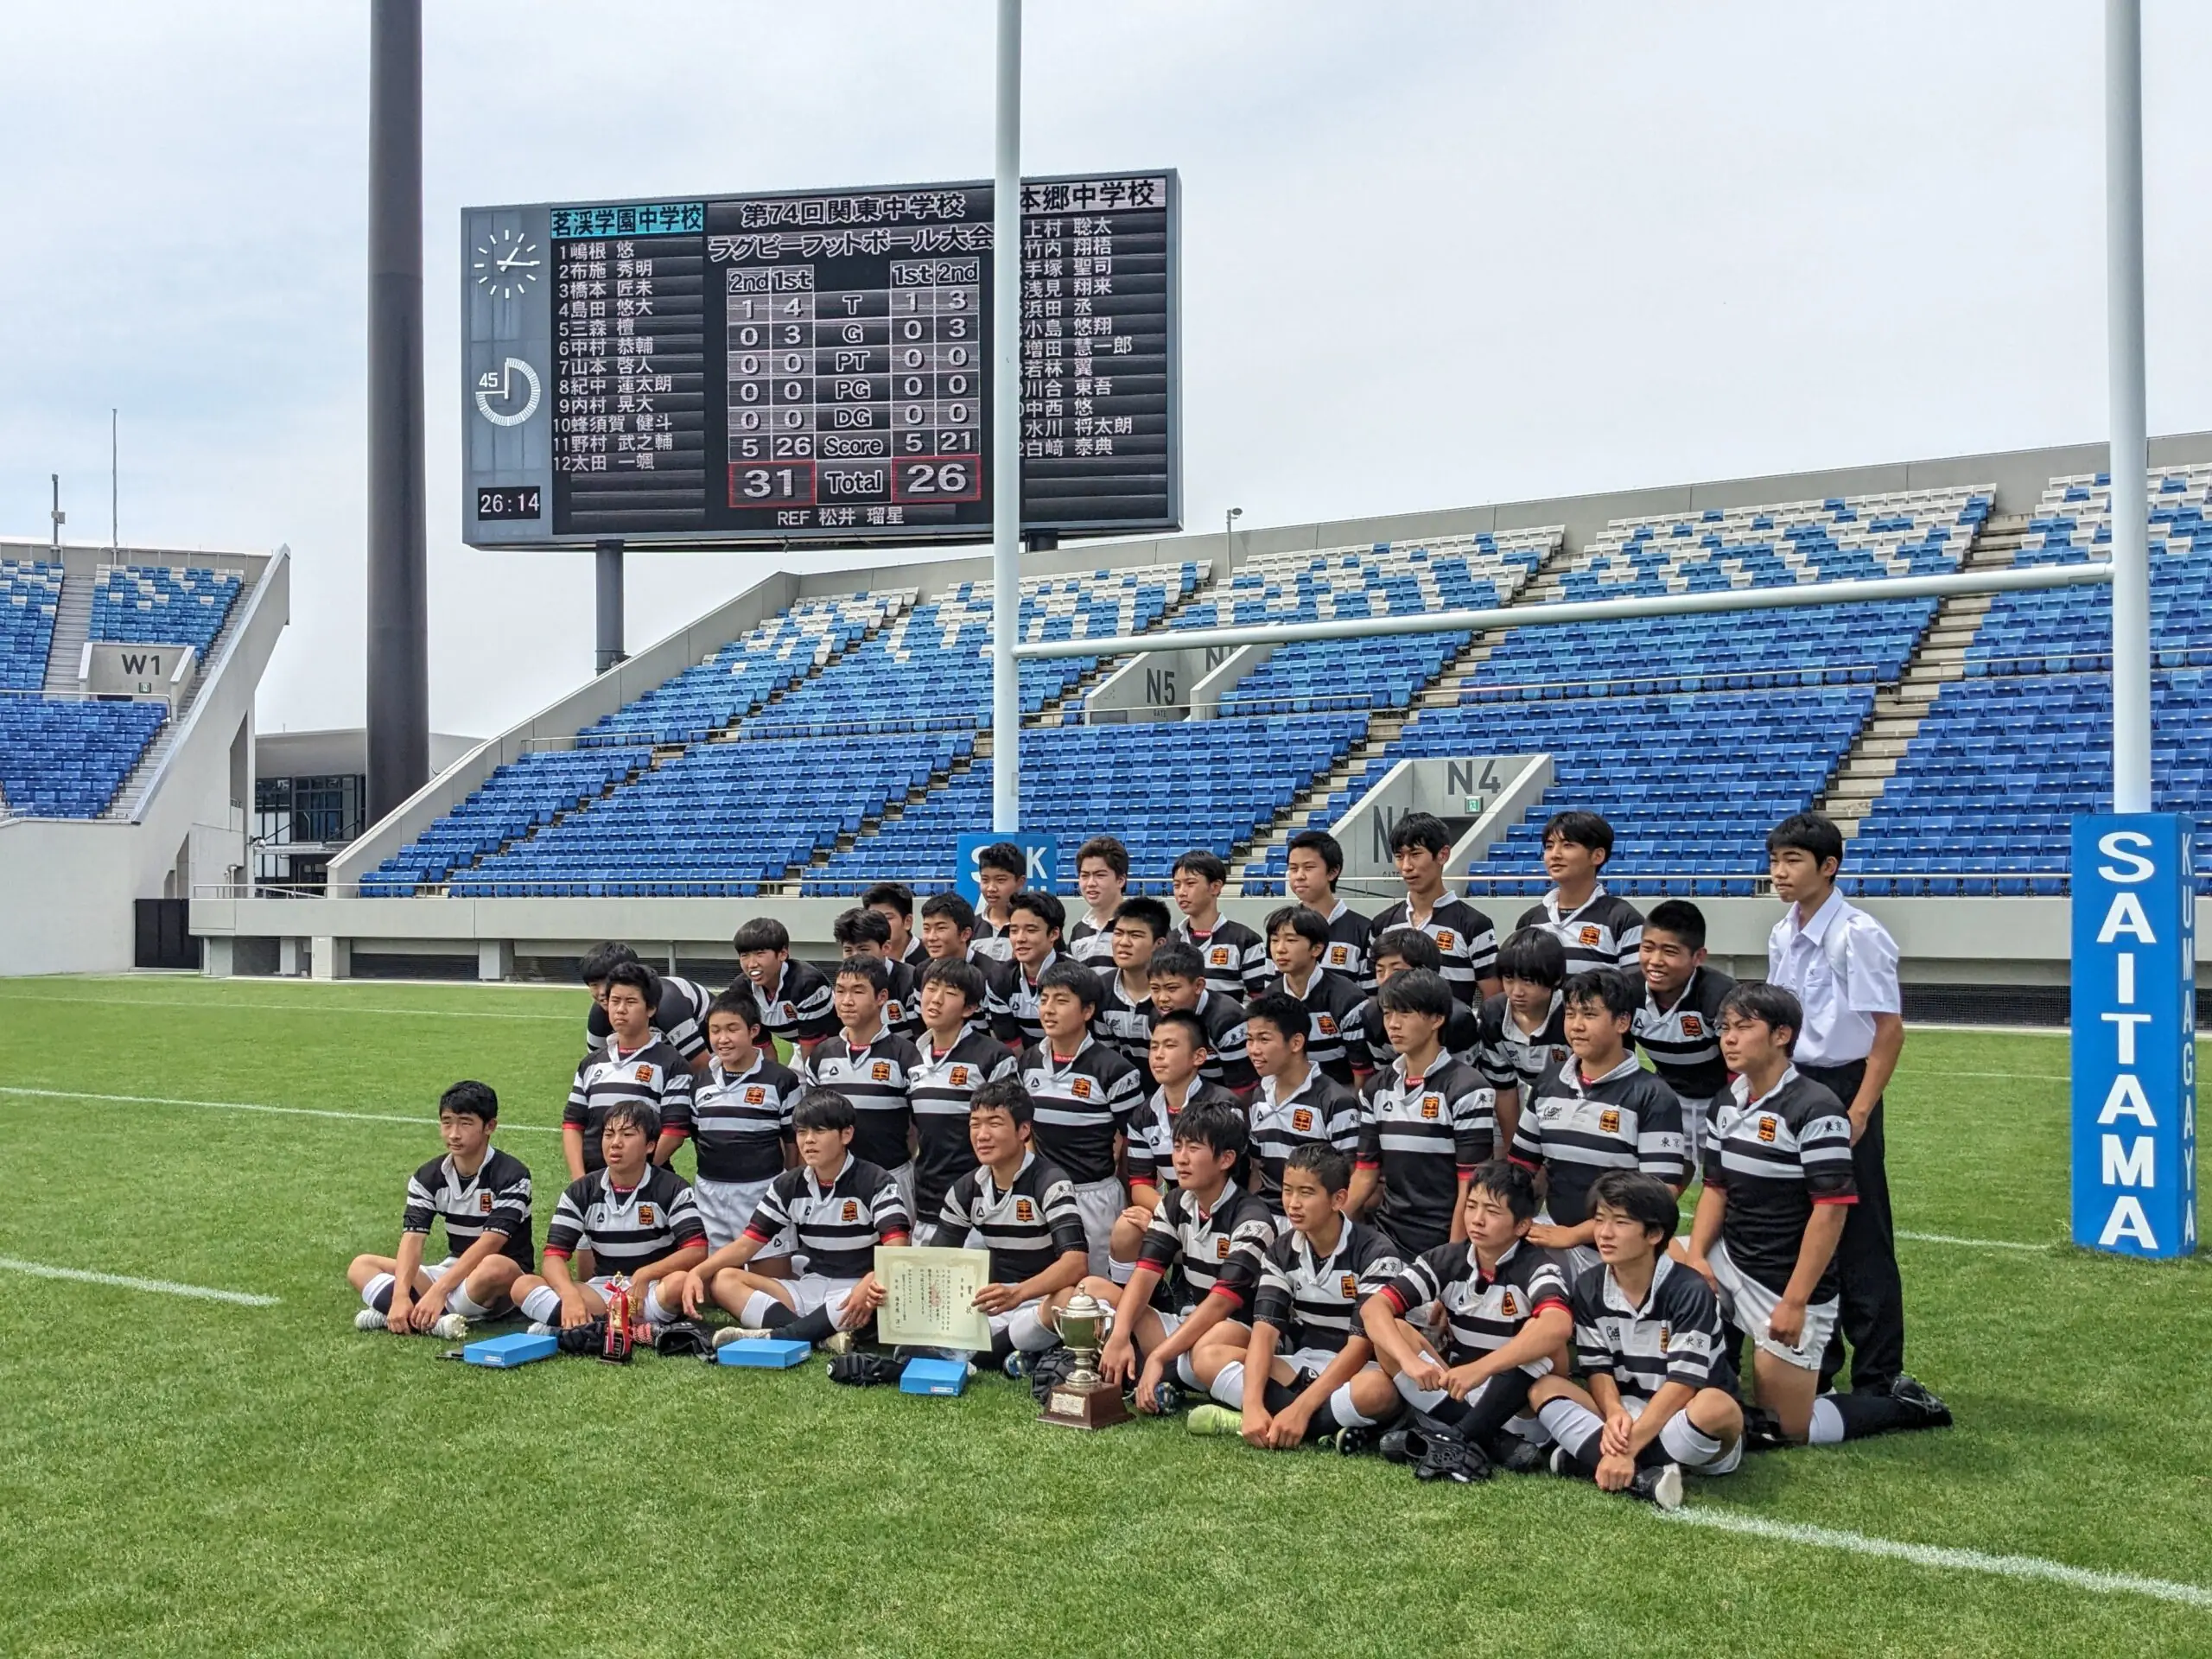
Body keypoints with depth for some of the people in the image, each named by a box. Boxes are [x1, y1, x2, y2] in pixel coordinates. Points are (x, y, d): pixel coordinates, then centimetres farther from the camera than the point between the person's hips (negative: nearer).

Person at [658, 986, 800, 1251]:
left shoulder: (782, 1080, -5)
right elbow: (675, 1132, 11)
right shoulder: (700, 1082, 7)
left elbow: (794, 1141, 0)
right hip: (709, 1198, 4)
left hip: (762, 1195, -4)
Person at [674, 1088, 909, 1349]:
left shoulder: (876, 1183, -9)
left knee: (884, 1292, -40)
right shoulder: (788, 1185, 6)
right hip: (809, 1291, 5)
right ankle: (824, 1337, -33)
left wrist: (871, 1282, -43)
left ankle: (776, 1337, -38)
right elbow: (746, 1244, 4)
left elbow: (897, 1251, -21)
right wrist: (696, 1273, -14)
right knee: (724, 1280, -15)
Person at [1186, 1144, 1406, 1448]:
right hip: (1301, 1369, 6)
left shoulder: (1375, 1253, -15)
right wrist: (1253, 1404, -30)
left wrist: (1301, 1409, -30)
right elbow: (1265, 1329, -12)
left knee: (1378, 1390, -41)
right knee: (1207, 1357, -17)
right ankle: (1329, 1428, -25)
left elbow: (1362, 1343, -21)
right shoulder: (1281, 1252, 0)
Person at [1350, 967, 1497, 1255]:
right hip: (1387, 1237, 5)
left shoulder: (1466, 1091, -9)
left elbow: (1471, 1186, -11)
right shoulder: (1376, 1089, 8)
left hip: (1442, 1244, -5)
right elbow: (1366, 1172, 11)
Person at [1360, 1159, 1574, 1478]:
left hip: (1521, 1406, -4)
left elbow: (1558, 1327, -37)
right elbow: (1375, 1307, -12)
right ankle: (1492, 1442, -25)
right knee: (1390, 1332, -17)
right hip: (1455, 1397, 4)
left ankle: (1461, 1437, -28)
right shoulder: (1446, 1260, -1)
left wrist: (1480, 1369, -49)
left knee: (1542, 1335, -30)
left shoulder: (1538, 1269, -14)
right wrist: (1409, 1360, -33)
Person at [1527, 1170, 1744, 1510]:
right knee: (1542, 1386, -17)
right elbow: (1597, 1368, -1)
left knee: (1716, 1407, -38)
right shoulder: (1589, 1288, -1)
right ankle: (1642, 1477, -35)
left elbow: (1683, 1382, -23)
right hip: (1629, 1417, 5)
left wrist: (1628, 1447, -31)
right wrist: (1614, 1414, -24)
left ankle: (1588, 1458, -27)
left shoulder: (1689, 1292, -18)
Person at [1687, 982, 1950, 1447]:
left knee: (1789, 1427, -3)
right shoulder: (1729, 1103, 7)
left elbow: (1830, 1211, -20)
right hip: (1730, 1264, 7)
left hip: (1786, 1286, -7)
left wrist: (1794, 1302, -22)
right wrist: (1696, 1257, -7)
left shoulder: (1815, 1110, -18)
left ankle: (1905, 1407, 21)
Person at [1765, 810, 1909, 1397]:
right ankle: (1814, 1365, 27)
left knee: (1859, 1236, 0)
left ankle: (1877, 1379, 10)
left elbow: (1889, 1030, -16)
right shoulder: (1782, 937, 7)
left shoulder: (1856, 935, -16)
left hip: (1842, 1087, -8)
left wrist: (1858, 1112, -17)